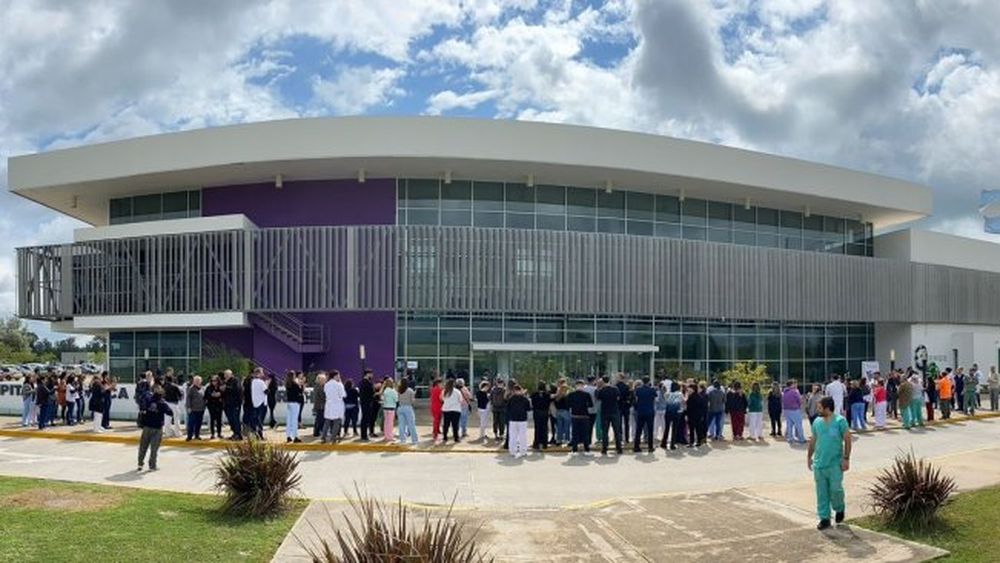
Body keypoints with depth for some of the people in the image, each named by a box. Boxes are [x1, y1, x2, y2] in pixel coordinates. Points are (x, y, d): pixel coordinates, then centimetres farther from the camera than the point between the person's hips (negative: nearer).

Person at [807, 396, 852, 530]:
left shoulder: (840, 421, -8)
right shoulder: (817, 422, 6)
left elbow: (847, 440, -7)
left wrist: (846, 458, -11)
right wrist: (809, 456, 17)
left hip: (835, 464, -4)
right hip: (819, 463, 5)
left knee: (835, 489, -3)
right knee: (821, 493, 6)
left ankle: (839, 509, 28)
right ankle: (824, 518, 16)